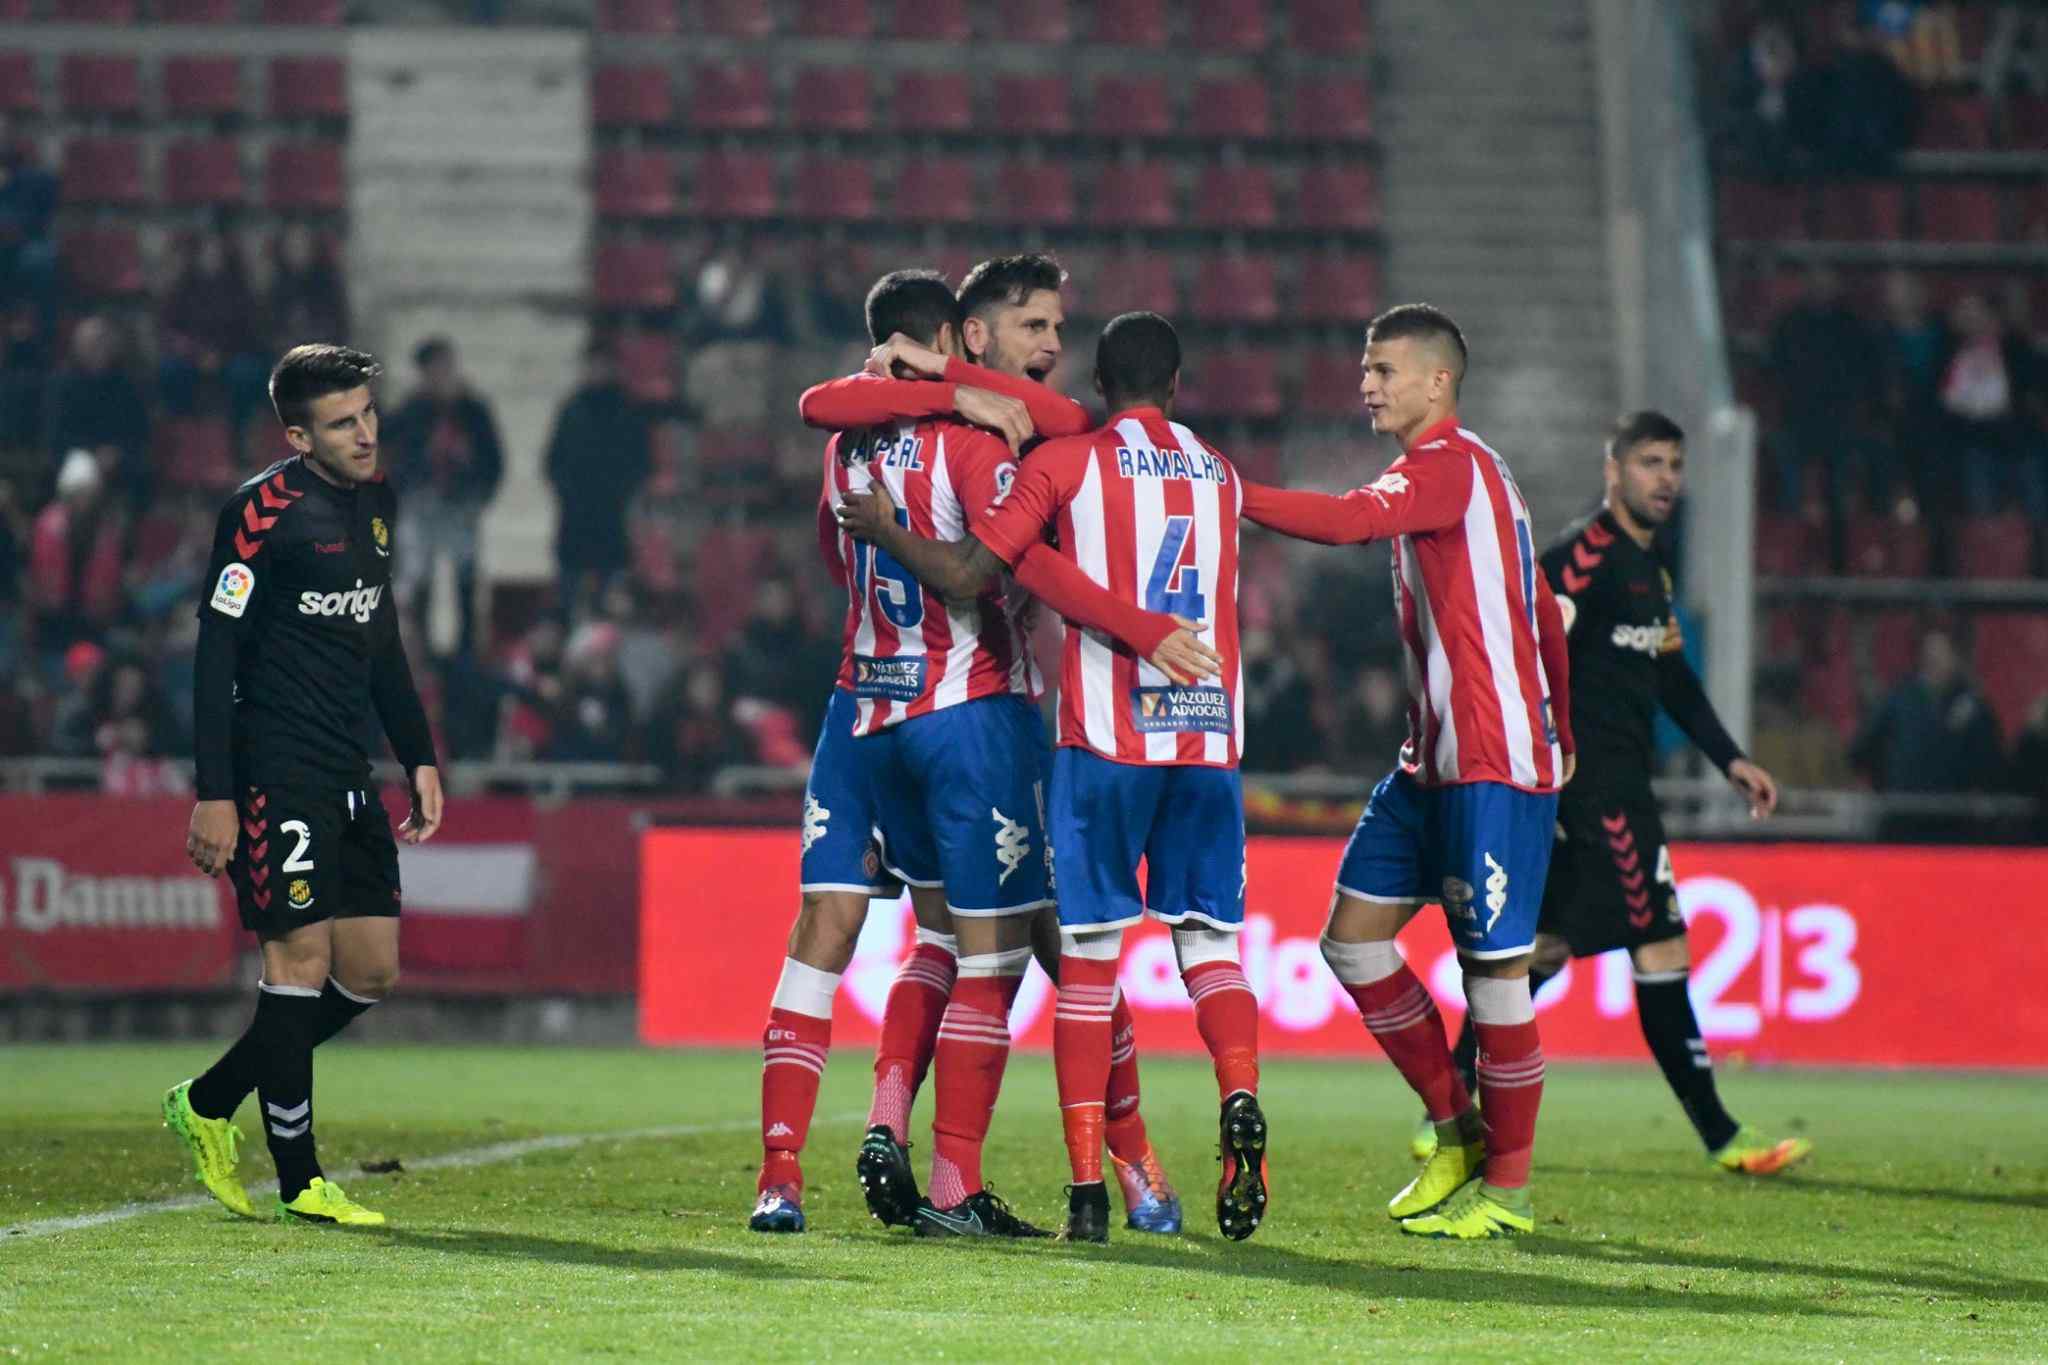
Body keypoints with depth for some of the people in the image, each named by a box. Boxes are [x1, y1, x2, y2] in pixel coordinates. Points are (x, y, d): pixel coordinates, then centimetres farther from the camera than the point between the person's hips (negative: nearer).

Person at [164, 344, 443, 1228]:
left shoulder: (375, 502, 13)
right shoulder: (264, 512, -11)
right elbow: (215, 652, -12)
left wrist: (419, 758, 18)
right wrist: (214, 796, -16)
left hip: (347, 779, 8)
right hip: (276, 773, -8)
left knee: (372, 971, 7)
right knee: (303, 958, -9)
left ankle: (208, 1104, 21)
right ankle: (299, 1182, -3)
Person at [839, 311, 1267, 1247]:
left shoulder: (1064, 464, 1)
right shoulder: (1220, 476, 15)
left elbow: (962, 576, -3)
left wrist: (883, 531, 13)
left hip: (1105, 740, -3)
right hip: (1210, 736, 3)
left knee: (1087, 959, 1)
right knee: (1208, 940, 9)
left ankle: (1087, 1185, -4)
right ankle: (1240, 1099, -20)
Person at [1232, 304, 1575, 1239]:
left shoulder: (1449, 465, -12)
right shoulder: (1459, 472, 19)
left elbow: (1347, 521, -31)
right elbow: (1545, 614, 24)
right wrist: (1559, 733, 26)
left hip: (1495, 763, -10)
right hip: (1433, 762, 10)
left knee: (1493, 966, -5)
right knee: (1353, 936, 7)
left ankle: (1506, 1187, 2)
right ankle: (1456, 1129, 17)